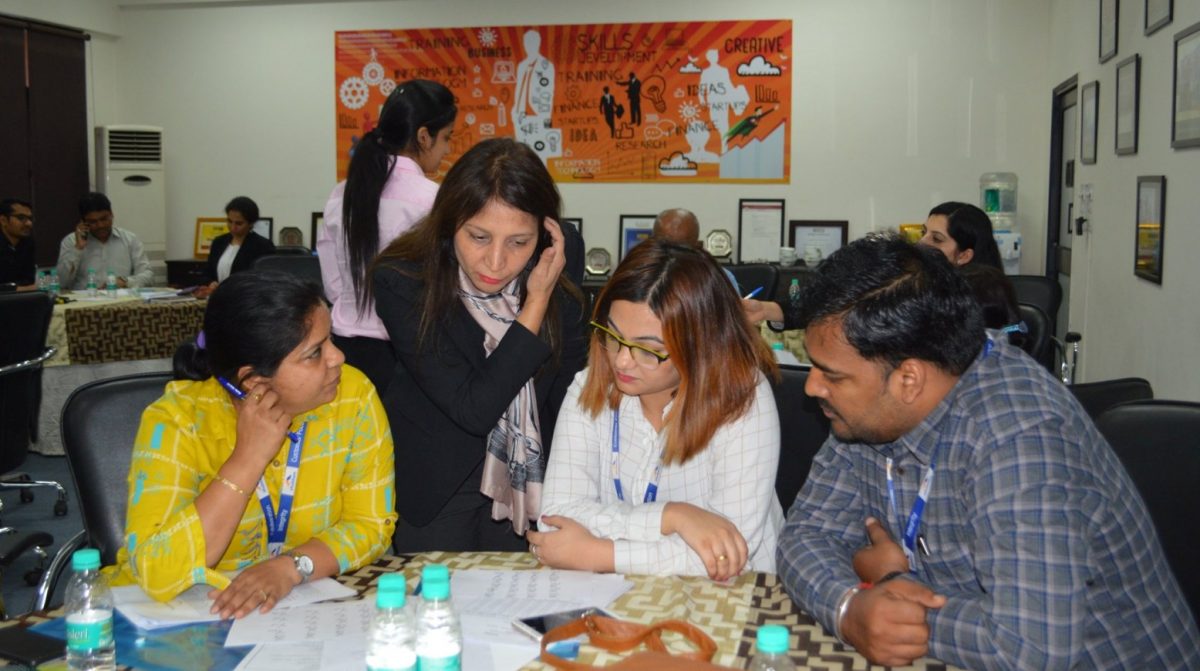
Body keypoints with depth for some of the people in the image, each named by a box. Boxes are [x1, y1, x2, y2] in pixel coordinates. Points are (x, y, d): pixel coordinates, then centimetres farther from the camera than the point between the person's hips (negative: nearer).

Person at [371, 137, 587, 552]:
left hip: (527, 486, 3)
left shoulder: (558, 288, -13)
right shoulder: (401, 283, -24)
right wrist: (537, 304, -28)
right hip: (435, 491, -3)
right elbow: (473, 410, -28)